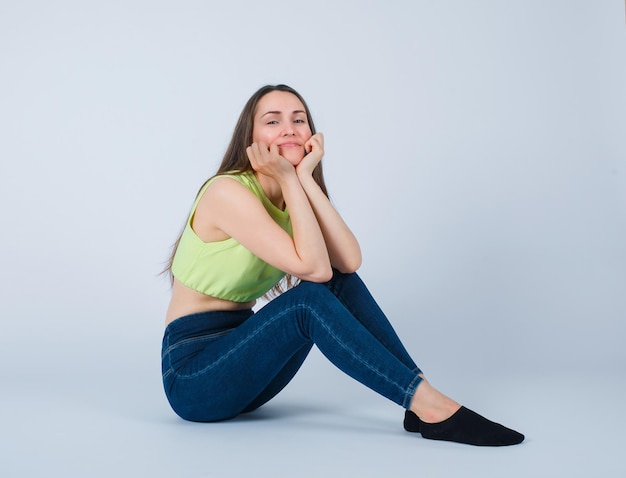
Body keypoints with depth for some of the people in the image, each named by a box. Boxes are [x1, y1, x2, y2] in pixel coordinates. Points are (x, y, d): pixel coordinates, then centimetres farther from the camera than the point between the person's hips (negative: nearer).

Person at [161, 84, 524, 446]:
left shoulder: (293, 196, 5)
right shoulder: (228, 192, -18)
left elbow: (349, 261, -14)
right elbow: (313, 267, -27)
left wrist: (305, 177, -15)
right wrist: (288, 179, -21)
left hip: (241, 362, 7)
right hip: (191, 372, -7)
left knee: (341, 281, -10)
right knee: (307, 299, -28)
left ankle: (422, 404, -13)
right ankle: (430, 406, -27)